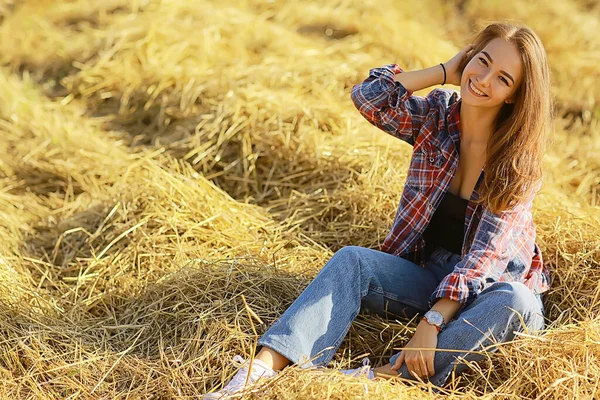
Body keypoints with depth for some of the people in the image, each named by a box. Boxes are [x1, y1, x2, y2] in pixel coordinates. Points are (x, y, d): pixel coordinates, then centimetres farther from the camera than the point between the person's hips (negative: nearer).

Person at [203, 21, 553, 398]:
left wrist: (432, 322, -32)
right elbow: (368, 97, -18)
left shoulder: (519, 157, -14)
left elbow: (486, 254, -22)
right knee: (351, 260, -25)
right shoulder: (436, 115, -2)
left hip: (489, 286, -3)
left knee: (515, 303, -38)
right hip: (426, 275, 3)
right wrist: (445, 72, -16)